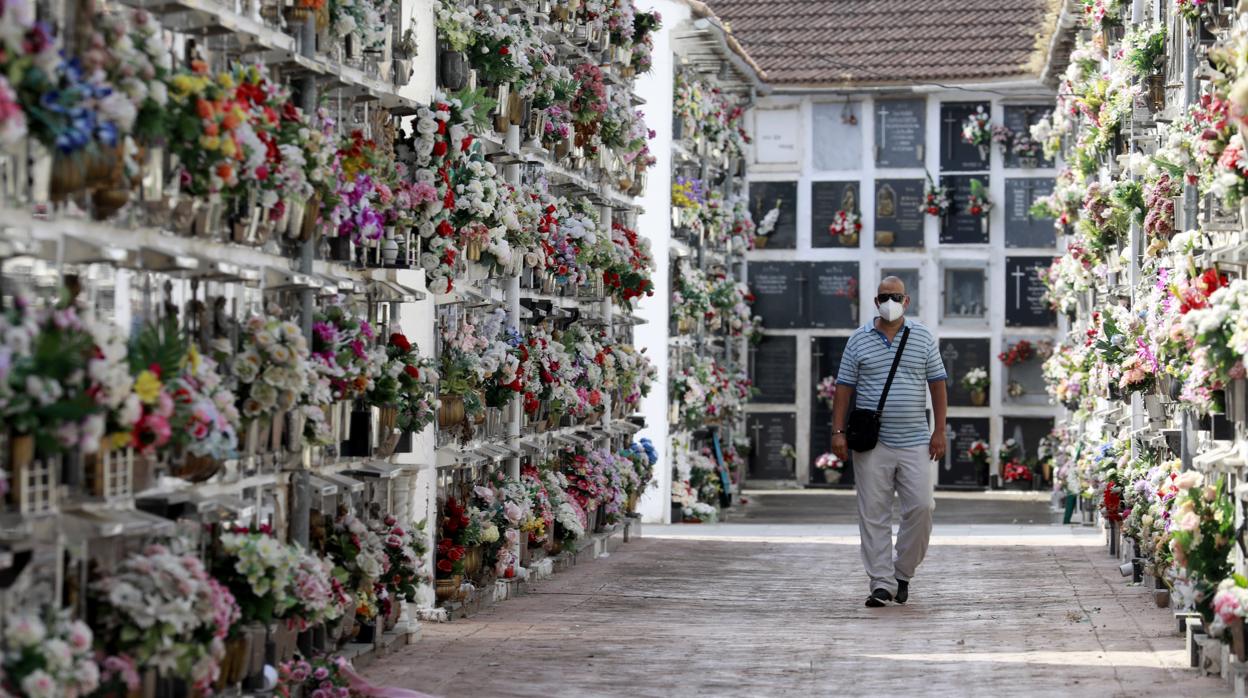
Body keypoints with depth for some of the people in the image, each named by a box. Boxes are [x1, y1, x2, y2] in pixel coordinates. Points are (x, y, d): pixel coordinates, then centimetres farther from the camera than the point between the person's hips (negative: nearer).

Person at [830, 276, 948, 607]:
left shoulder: (923, 337, 8)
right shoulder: (859, 340, 6)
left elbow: (938, 385, 7)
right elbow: (844, 388, 6)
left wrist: (939, 431, 0)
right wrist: (838, 432, -2)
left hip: (915, 442, 0)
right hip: (872, 443, 0)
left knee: (921, 507, -6)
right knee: (873, 514, -1)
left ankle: (903, 572, 14)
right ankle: (882, 584, 3)